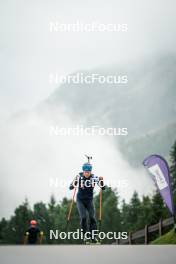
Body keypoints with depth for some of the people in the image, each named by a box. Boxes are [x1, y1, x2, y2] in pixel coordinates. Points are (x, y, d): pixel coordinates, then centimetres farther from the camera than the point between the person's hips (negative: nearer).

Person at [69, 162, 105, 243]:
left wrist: (101, 181, -30)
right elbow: (71, 187, -16)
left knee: (92, 218, -7)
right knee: (83, 217, -13)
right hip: (80, 200, -1)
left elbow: (103, 188, -10)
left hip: (89, 200, 1)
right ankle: (85, 235, 2)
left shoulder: (94, 177, -12)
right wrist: (75, 182, -37)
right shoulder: (79, 177, -14)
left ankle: (92, 236, 3)